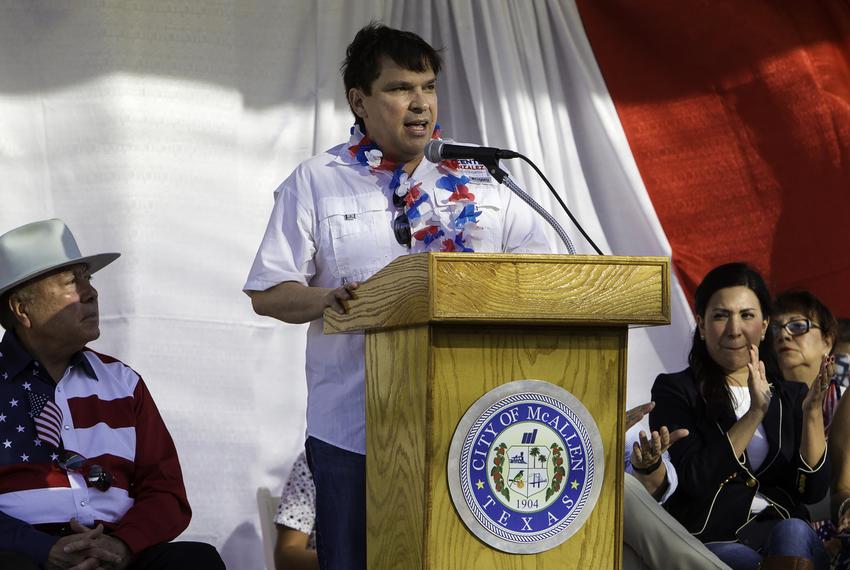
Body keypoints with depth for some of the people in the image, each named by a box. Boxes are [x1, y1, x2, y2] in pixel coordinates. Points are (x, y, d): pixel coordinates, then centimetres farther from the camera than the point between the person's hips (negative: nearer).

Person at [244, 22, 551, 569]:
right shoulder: (315, 184, 4)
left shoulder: (475, 181, 11)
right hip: (355, 429, -2)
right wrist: (327, 299, -19)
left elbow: (542, 259, 13)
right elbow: (268, 293, 1)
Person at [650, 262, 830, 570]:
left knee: (794, 532, -33)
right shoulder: (673, 390, 6)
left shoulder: (791, 395, 18)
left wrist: (813, 413, -7)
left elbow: (813, 491, 6)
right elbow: (696, 480, -10)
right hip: (711, 537, -3)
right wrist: (755, 412, -13)